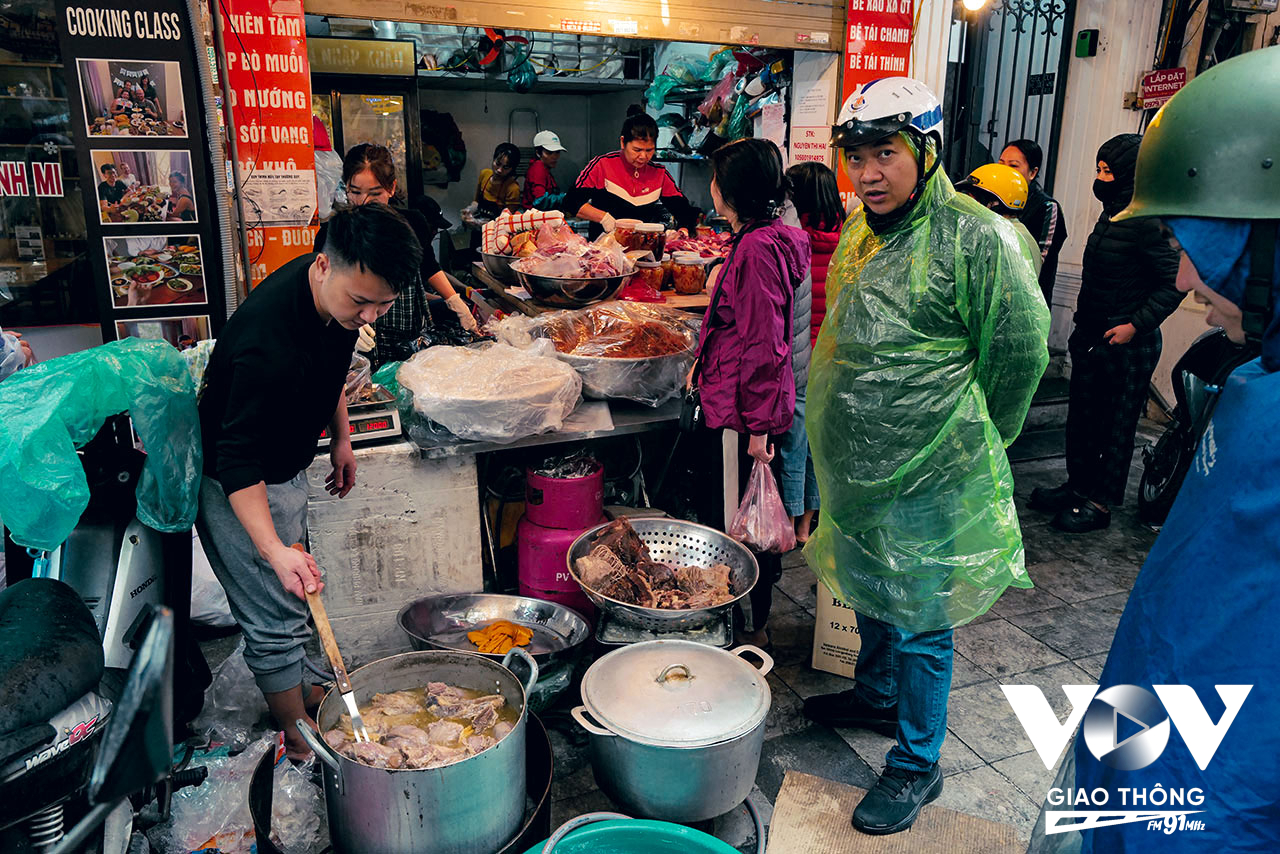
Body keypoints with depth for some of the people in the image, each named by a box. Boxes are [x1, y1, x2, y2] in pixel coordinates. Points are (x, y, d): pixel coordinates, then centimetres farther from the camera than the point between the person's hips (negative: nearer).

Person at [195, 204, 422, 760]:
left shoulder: (339, 297, -12)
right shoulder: (268, 344, -39)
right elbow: (238, 464, -35)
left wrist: (340, 437, 12)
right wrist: (274, 549, -44)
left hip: (286, 467, 9)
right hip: (237, 485, -9)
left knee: (296, 588, 23)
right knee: (276, 616, 0)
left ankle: (295, 692, 43)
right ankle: (297, 735, 19)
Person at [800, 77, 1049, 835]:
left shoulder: (978, 239, -18)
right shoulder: (861, 231, 7)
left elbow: (1021, 355, -12)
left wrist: (970, 446, -2)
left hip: (927, 480, -8)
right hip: (858, 463, 8)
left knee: (918, 620, 6)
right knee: (870, 590, 24)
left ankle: (917, 764, 25)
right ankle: (878, 695, 48)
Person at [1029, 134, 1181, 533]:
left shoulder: (1148, 224, -17)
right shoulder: (1112, 215, 10)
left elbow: (1174, 282, -17)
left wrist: (1136, 324, -22)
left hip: (1127, 345, -9)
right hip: (1092, 337, 9)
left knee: (1117, 425, 4)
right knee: (1082, 415, 16)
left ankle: (1100, 502, 13)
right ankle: (1078, 486, 30)